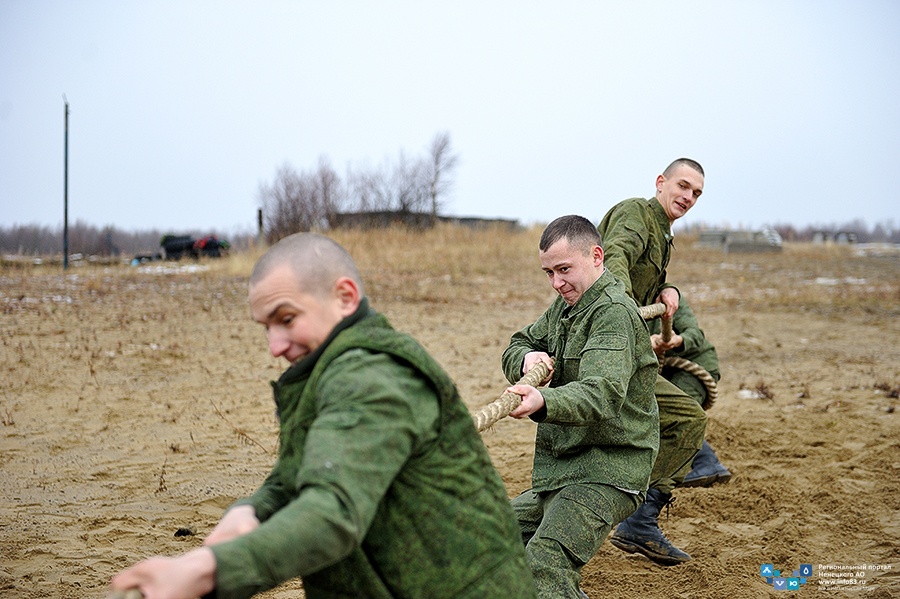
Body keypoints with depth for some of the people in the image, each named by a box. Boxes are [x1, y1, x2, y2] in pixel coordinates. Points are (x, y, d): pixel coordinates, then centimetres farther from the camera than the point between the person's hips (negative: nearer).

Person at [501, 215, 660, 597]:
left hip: (606, 470, -10)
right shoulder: (565, 306, 13)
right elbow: (514, 348, 17)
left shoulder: (614, 314, -17)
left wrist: (543, 403, -51)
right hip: (559, 468, 10)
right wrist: (528, 357, -8)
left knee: (543, 566, -27)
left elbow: (602, 394, -32)